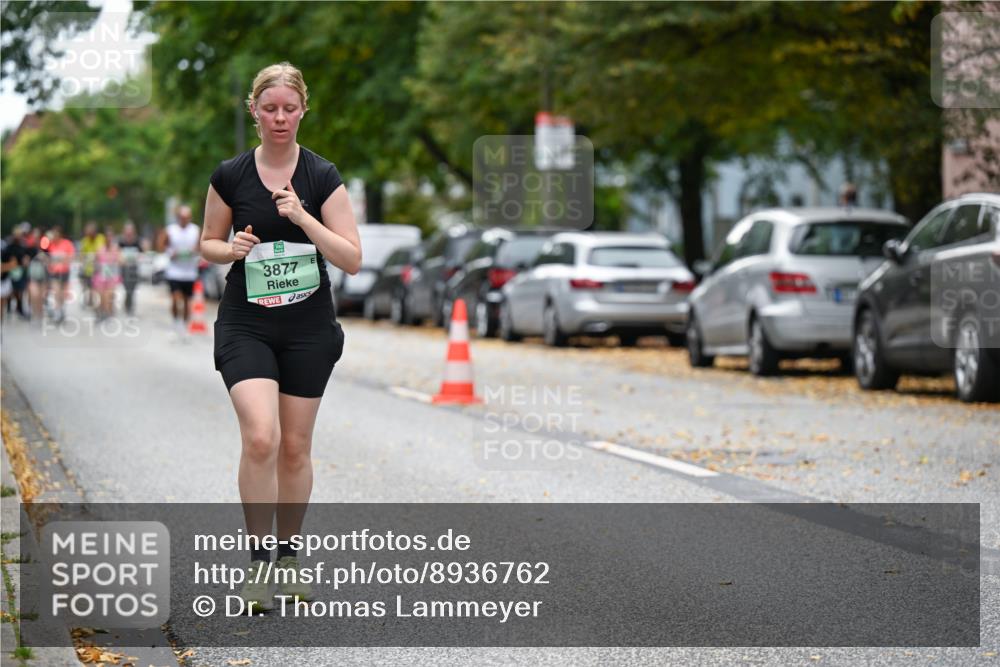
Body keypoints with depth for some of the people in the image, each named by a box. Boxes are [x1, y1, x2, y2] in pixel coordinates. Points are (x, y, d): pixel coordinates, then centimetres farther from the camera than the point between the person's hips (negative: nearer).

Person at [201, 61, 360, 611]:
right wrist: (232, 249, -11)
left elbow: (352, 259, -8)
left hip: (309, 328, 1)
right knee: (260, 437, -18)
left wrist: (302, 218, -20)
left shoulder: (322, 177, -4)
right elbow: (207, 244, 11)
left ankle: (288, 555, 24)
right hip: (245, 325, -1)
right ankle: (257, 560, -6)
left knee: (295, 447, 7)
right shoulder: (230, 176, -1)